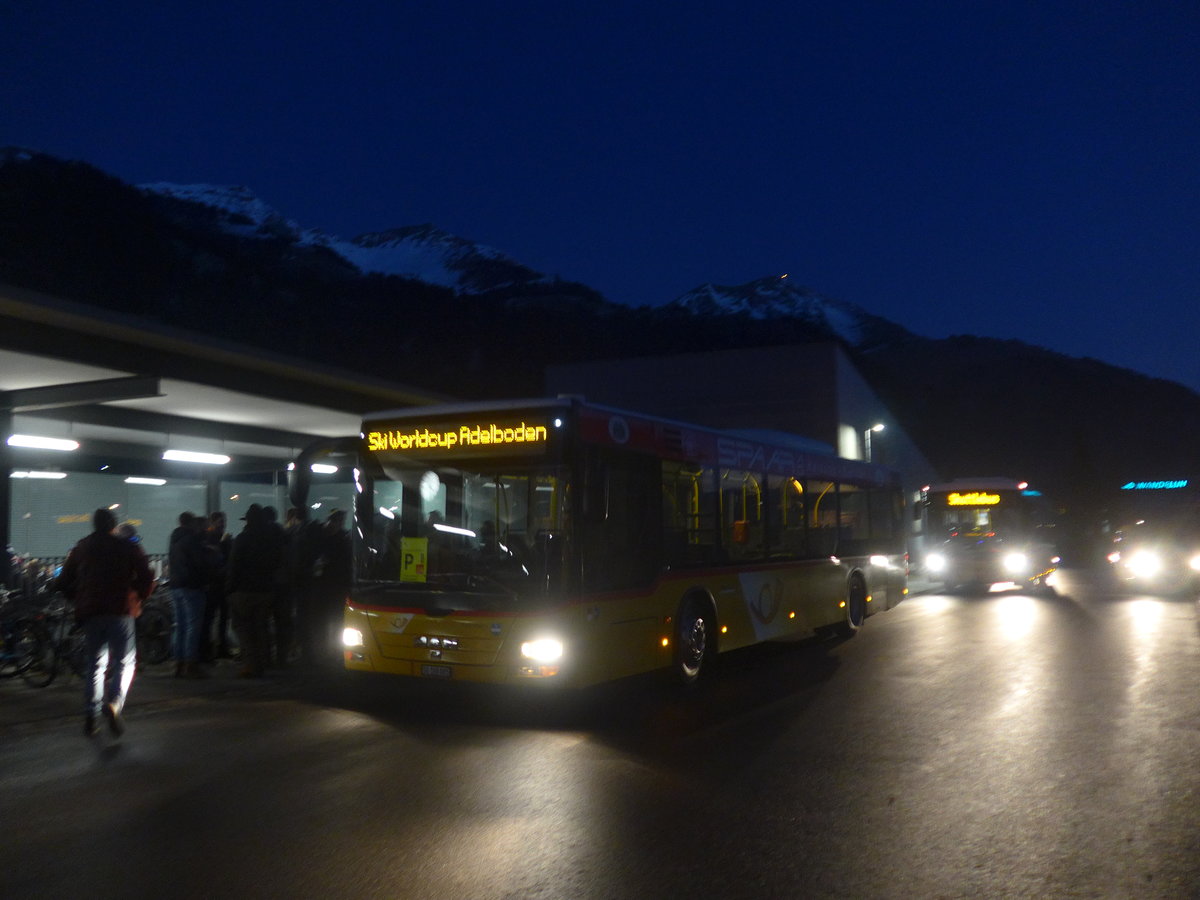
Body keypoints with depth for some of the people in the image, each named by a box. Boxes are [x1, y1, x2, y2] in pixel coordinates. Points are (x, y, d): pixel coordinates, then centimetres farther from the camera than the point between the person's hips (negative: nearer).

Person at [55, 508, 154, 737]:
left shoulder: (80, 548, 12)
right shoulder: (128, 547, 2)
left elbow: (63, 582, 11)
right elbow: (147, 578, -6)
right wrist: (138, 599, 10)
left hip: (90, 613, 3)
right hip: (120, 612, -3)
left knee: (95, 664, 13)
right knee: (125, 662, 3)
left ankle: (91, 716, 7)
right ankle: (114, 702, -20)